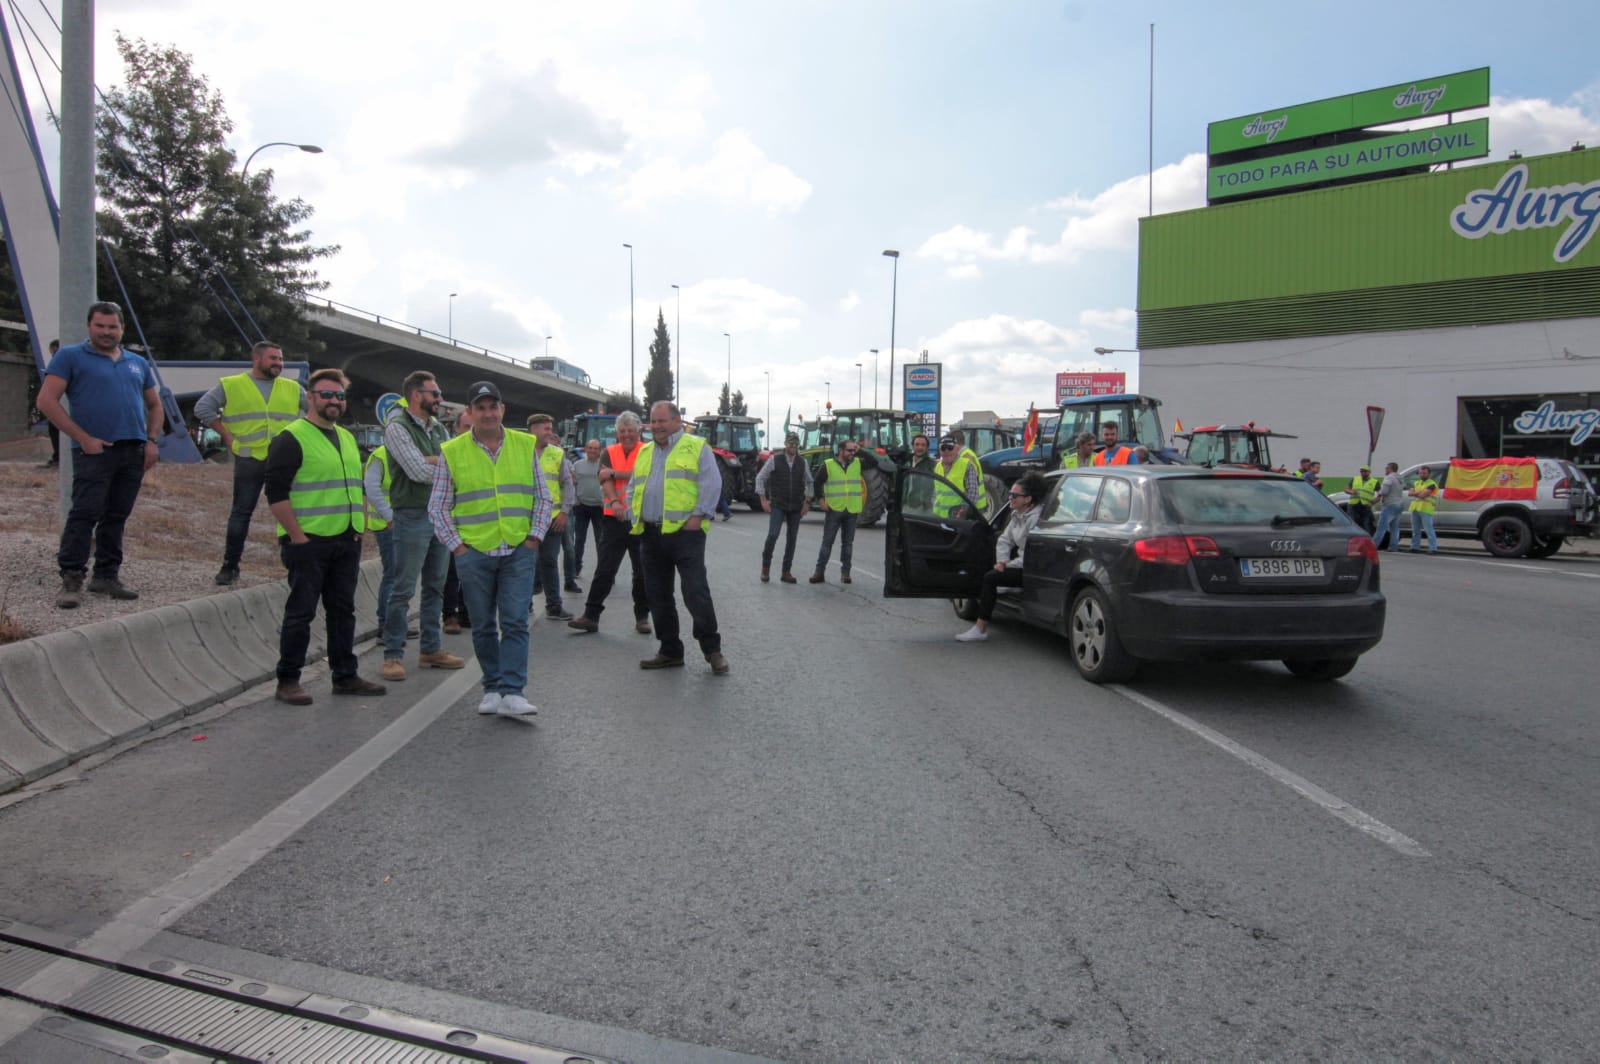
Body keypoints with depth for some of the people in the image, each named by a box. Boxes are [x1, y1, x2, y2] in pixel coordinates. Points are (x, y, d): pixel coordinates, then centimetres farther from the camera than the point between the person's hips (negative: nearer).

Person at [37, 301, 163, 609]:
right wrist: (83, 439, -12)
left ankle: (107, 576, 17)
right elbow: (46, 401, -6)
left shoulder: (137, 363, 18)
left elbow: (154, 405, 25)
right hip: (95, 451, -5)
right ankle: (71, 580, -5)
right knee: (84, 514, -9)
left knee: (117, 516, 9)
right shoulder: (70, 357, 2)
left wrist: (152, 441, 9)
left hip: (134, 452, 5)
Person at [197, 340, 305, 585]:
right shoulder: (230, 385, 5)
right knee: (241, 512, 1)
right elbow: (203, 408, 4)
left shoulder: (293, 388, 14)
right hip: (249, 458, -2)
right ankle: (230, 566, 9)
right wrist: (228, 436, -2)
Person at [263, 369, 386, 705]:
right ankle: (287, 681, 8)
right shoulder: (291, 438, -7)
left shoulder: (348, 438, 17)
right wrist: (297, 536, -16)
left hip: (347, 543, 7)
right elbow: (275, 492, -13)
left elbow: (360, 486, 24)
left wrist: (360, 528, 13)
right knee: (301, 612, -1)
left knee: (343, 610, 12)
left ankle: (345, 676, 21)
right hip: (308, 542, -7)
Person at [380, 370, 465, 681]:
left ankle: (432, 649, 21)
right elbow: (419, 472, -17)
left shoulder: (439, 430, 15)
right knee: (403, 590, -4)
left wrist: (431, 461, -13)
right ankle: (393, 655, 3)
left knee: (436, 587, 12)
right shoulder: (397, 427, -7)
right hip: (412, 515, -7)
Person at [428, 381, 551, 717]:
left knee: (515, 623, -6)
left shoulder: (526, 445, 6)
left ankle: (512, 693, -6)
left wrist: (535, 537, 0)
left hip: (519, 551, 0)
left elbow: (544, 497, 10)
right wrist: (456, 546, -2)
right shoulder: (451, 452, 2)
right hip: (473, 553, 0)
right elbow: (437, 507, 5)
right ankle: (492, 689, 20)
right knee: (483, 626, 8)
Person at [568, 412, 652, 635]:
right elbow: (605, 479, -5)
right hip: (613, 518, 2)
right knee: (604, 569, 2)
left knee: (642, 572, 7)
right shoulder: (609, 453, 9)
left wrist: (614, 473, -10)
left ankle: (642, 617, 18)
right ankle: (591, 615, 4)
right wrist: (614, 502, -22)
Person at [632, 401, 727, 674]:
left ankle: (712, 649, 6)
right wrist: (635, 517, 9)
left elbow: (712, 485, -7)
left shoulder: (696, 447, 1)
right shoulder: (645, 452, 19)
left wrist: (698, 516, -15)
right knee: (658, 596, 10)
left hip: (684, 532, -6)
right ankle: (670, 651, 21)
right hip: (650, 535, 6)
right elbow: (633, 488, 23)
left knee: (696, 594, -9)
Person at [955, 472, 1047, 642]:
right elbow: (1004, 540, 15)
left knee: (991, 577, -19)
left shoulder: (1035, 519, -20)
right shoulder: (1017, 515, 11)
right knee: (983, 572, 3)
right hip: (1020, 563, 10)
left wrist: (1007, 565, -14)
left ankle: (980, 629, -16)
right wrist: (1002, 562, -3)